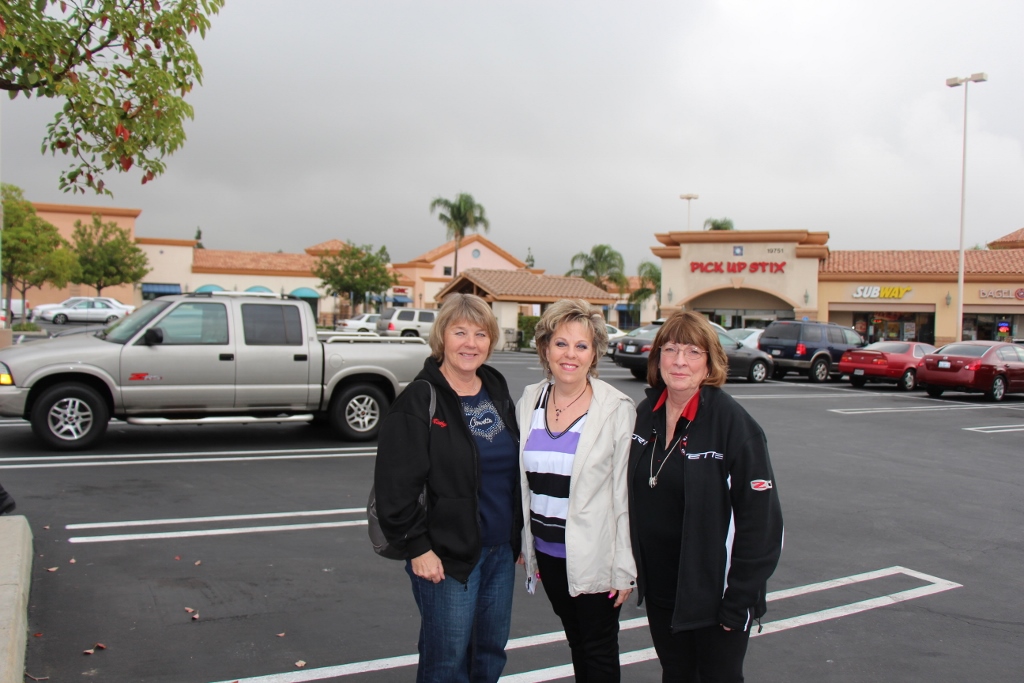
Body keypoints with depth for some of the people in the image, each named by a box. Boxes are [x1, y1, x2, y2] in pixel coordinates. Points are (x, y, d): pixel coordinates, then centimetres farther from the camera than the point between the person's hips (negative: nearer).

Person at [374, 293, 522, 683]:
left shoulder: (498, 393, 8)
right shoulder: (420, 400, -13)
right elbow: (395, 486, -15)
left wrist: (519, 535, 15)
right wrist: (416, 548, -15)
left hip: (501, 551, 6)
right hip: (447, 556, -6)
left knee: (491, 652, 16)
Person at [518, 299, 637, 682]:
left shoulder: (616, 409, -14)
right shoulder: (530, 401, 0)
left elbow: (625, 493, -13)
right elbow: (522, 479, 8)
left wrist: (624, 567, -12)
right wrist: (523, 543, 9)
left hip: (594, 555, -4)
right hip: (547, 551, 5)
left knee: (599, 650, 10)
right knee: (575, 641, 21)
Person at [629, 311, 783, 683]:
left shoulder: (733, 422, -18)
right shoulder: (645, 414, 0)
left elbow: (761, 518, -17)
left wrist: (738, 600, -16)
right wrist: (628, 567, 8)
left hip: (713, 594, -5)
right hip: (659, 591, 5)